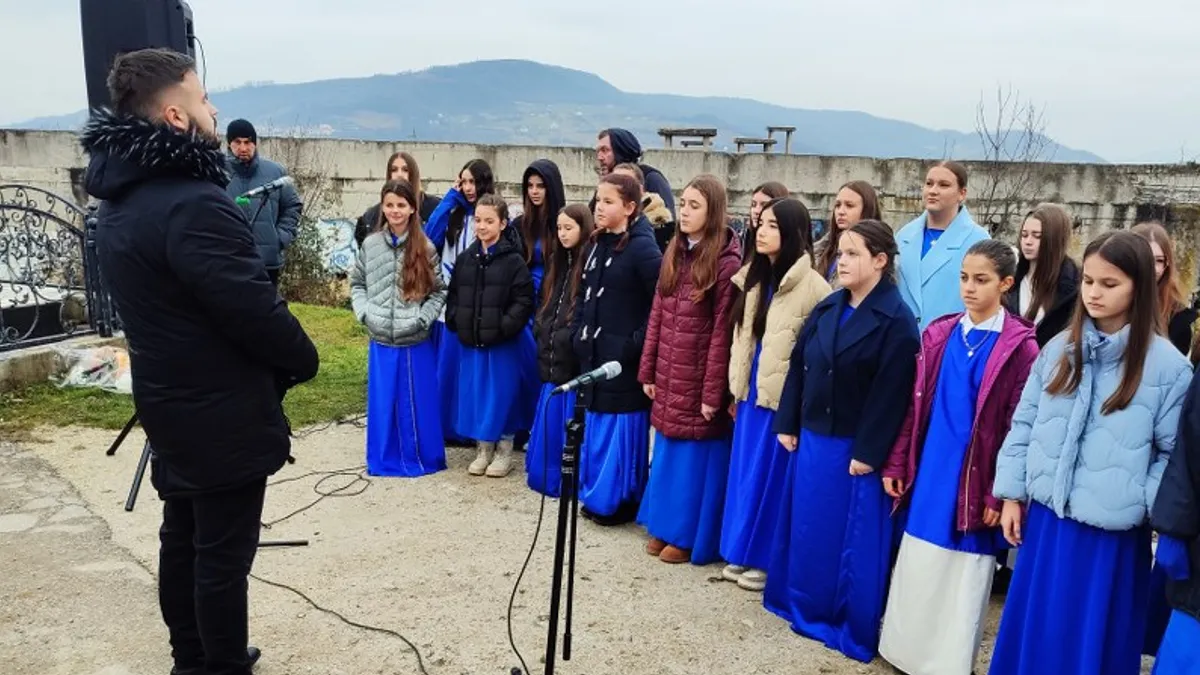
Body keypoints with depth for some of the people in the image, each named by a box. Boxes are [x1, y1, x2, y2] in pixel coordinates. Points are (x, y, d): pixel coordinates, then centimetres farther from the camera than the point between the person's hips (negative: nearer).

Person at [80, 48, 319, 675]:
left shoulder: (117, 200, 6)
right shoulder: (194, 204, -25)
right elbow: (257, 310, -24)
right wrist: (304, 360, -5)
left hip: (168, 405, 10)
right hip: (222, 415, -10)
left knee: (182, 539, 20)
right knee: (223, 556, 3)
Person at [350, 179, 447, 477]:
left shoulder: (425, 249, -4)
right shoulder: (370, 244, 2)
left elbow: (439, 291, 2)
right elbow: (357, 283, 12)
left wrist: (422, 319, -10)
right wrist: (364, 312, -3)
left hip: (416, 341, -2)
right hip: (380, 341, 2)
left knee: (417, 402, 7)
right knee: (382, 402, 10)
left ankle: (421, 458, 22)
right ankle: (384, 460, 24)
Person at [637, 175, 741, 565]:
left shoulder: (726, 263, -13)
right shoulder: (673, 254, 9)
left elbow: (722, 333, -14)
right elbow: (656, 317, 10)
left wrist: (713, 392, -14)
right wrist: (648, 372, 8)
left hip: (699, 381, -6)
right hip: (668, 378, 7)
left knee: (693, 458, 5)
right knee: (668, 454, 16)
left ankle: (689, 536, 20)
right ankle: (664, 526, 31)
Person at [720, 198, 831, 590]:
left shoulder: (812, 286, -16)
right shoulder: (753, 277, 9)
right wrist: (736, 390, 13)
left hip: (784, 398, -7)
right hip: (751, 392, 7)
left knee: (771, 480, 4)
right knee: (745, 475, 15)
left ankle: (765, 559, 19)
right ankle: (741, 552, 28)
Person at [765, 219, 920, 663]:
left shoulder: (896, 321, -13)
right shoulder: (827, 308, 8)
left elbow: (890, 393, -17)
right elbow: (798, 367, 10)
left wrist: (868, 453, -18)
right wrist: (787, 424, 5)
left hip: (855, 448, -6)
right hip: (812, 438, 7)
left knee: (852, 539, 5)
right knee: (807, 527, 16)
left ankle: (853, 627, 21)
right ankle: (806, 606, 34)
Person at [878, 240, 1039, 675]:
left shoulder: (1020, 347, -9)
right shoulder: (939, 334, 4)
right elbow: (916, 405, 7)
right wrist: (896, 464, 5)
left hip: (974, 482, -4)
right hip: (930, 472, 4)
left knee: (962, 578, 8)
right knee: (917, 570, 14)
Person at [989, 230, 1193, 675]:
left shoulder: (1168, 365, -8)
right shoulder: (1058, 349, 1)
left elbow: (1174, 452, -4)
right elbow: (1023, 424, 6)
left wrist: (1153, 513, -11)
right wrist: (1011, 494, 5)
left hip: (1111, 532, -3)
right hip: (1046, 517, 3)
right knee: (1034, 632, 17)